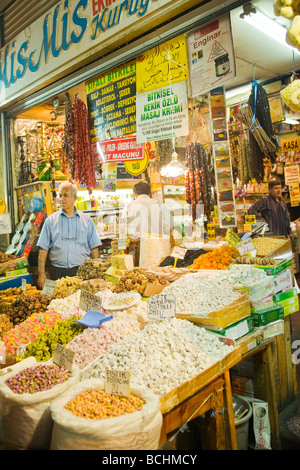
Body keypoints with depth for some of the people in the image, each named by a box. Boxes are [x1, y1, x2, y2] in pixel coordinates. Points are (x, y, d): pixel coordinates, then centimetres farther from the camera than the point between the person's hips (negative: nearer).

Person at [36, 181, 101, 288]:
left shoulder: (86, 220, 8)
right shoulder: (51, 220, 8)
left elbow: (94, 248, 8)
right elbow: (43, 249, 5)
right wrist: (41, 274, -2)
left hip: (82, 271, 0)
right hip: (58, 272, 0)